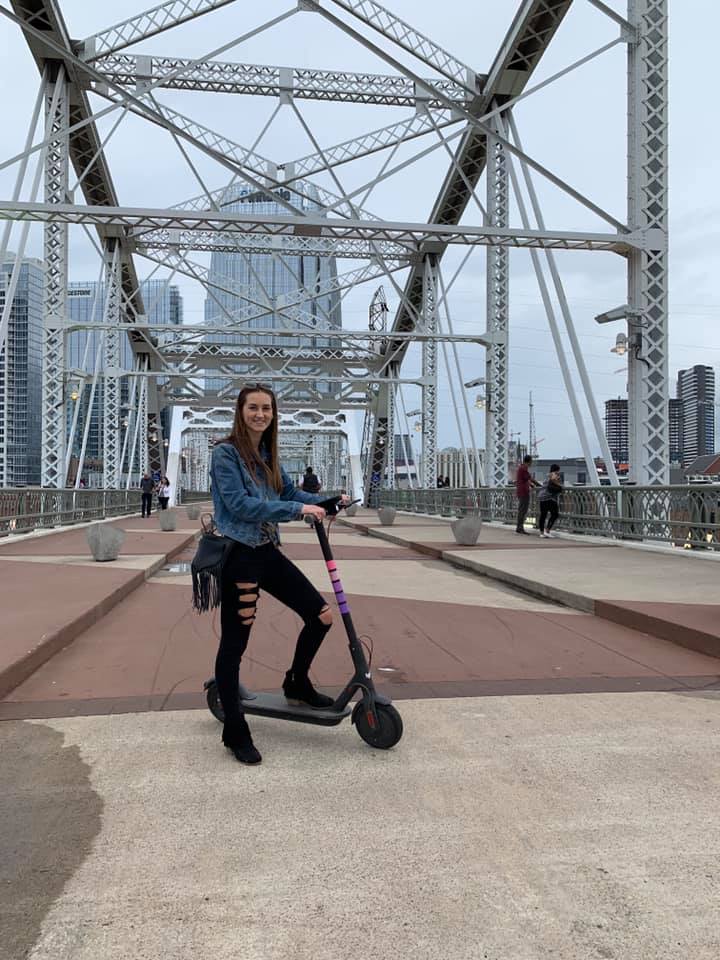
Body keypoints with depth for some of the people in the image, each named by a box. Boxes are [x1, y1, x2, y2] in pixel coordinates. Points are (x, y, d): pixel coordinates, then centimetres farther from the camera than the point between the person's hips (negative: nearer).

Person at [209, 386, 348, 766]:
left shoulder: (267, 455, 12)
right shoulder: (225, 453, -10)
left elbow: (289, 492, 18)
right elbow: (239, 504, -20)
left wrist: (327, 501, 2)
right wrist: (297, 510, -23)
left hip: (267, 551, 7)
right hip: (238, 555, -7)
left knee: (321, 614, 5)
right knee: (234, 642, 1)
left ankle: (297, 683, 30)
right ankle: (234, 731, 15)